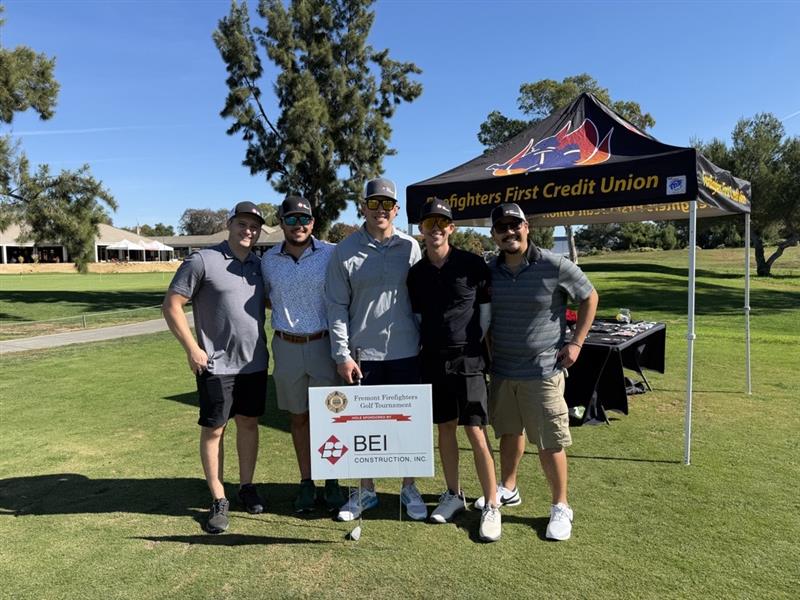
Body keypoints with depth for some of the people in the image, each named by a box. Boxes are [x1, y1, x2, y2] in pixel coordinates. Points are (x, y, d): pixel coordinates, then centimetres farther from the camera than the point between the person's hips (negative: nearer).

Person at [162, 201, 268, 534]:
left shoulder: (259, 265, 8)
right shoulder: (202, 260, -9)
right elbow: (171, 305, -9)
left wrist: (264, 344, 12)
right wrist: (192, 349, -12)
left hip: (255, 362, 5)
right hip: (216, 365, -5)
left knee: (248, 423, 14)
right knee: (213, 429, 5)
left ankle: (246, 485, 29)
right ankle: (218, 500, 17)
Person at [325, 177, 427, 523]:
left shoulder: (410, 247, 3)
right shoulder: (345, 250, 0)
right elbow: (336, 307, -2)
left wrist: (425, 343, 3)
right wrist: (342, 354, -7)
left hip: (406, 351, 1)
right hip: (363, 354, 0)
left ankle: (409, 489, 29)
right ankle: (365, 491, 27)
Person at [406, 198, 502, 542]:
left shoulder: (473, 265, -6)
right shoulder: (416, 273, 4)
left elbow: (487, 307, 3)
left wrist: (476, 343, 2)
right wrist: (425, 348, 9)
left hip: (467, 359, -4)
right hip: (433, 360, 4)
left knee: (476, 432, -3)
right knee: (445, 428, 13)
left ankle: (492, 506, 11)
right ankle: (453, 495, 29)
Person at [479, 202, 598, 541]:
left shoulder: (555, 266, -12)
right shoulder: (490, 271, 1)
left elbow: (589, 297, 0)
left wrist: (576, 342, -5)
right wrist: (487, 350, 10)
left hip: (542, 370, -4)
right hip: (502, 370, 5)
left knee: (549, 443, 2)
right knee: (509, 432, 19)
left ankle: (560, 508, 21)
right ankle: (507, 490, 39)